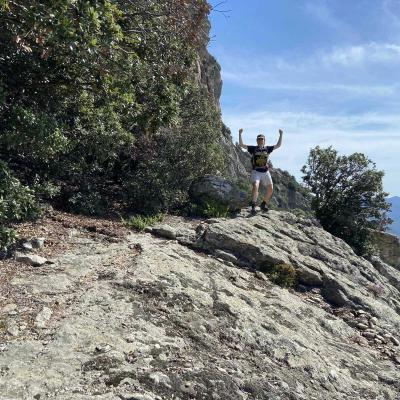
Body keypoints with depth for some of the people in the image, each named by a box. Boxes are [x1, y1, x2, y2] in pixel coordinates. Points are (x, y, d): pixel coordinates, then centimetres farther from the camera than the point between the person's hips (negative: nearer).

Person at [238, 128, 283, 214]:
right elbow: (241, 144, 0)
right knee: (255, 186, -24)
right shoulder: (253, 148, 4)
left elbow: (278, 145, 16)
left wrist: (281, 135, 11)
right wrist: (240, 134, -8)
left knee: (270, 189, 1)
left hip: (265, 172, 4)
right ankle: (253, 206, -18)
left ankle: (263, 204, 21)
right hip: (256, 172, -4)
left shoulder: (267, 148, 11)